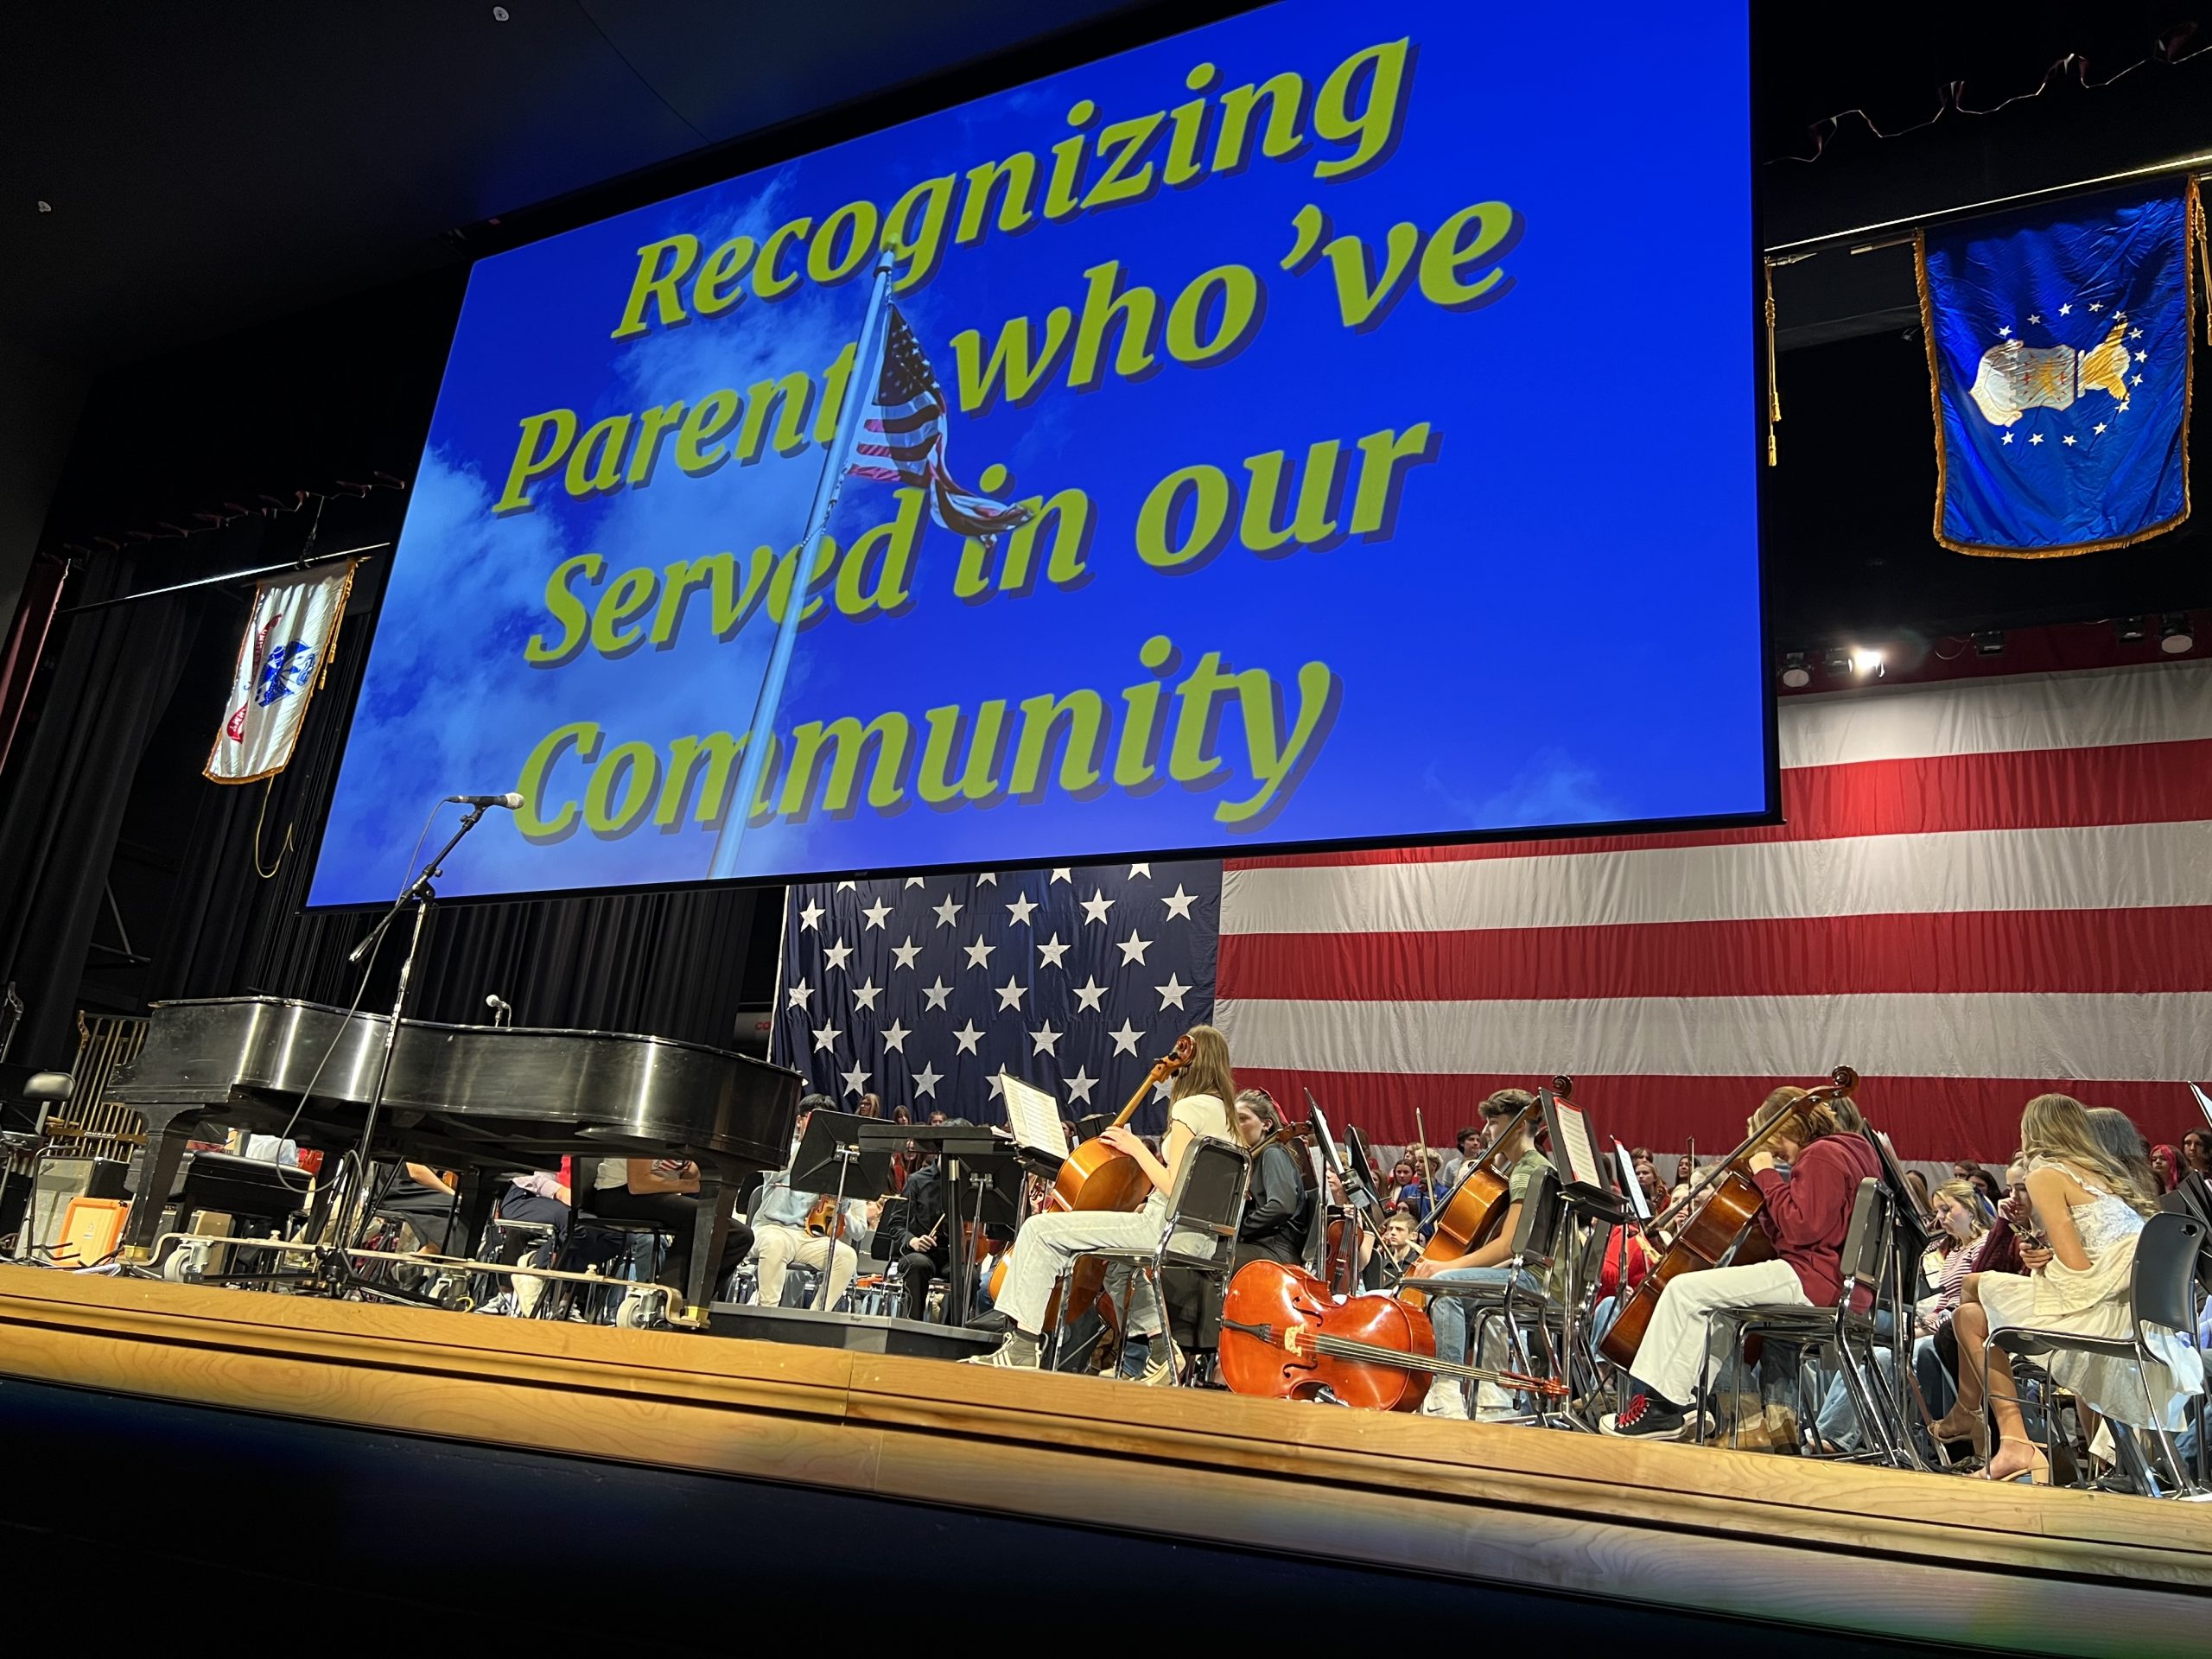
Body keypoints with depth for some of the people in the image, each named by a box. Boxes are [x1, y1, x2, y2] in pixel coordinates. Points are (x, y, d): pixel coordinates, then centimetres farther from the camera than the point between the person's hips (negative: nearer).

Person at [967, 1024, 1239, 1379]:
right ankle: (1158, 1344, 30)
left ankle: (1022, 1348, -12)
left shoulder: (1190, 1107, -13)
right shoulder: (1222, 1111, 14)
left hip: (1164, 1227, -10)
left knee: (1040, 1229, -11)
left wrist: (1136, 1148, -8)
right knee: (1113, 1247, 39)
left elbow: (1173, 1188, -18)